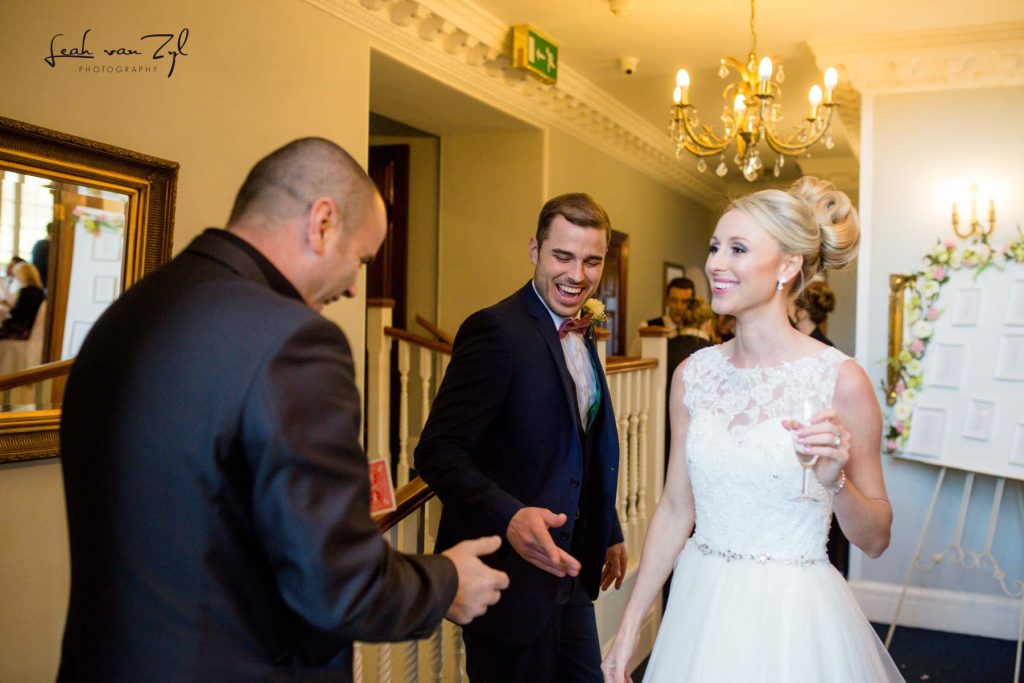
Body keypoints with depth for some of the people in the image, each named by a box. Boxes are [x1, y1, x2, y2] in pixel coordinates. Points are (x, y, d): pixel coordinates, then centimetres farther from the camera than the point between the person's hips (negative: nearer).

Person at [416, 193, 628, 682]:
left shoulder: (580, 334, 9)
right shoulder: (496, 329, -18)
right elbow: (438, 451, -25)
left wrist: (609, 534, 22)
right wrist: (508, 518, -38)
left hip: (568, 568, 8)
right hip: (511, 570, -8)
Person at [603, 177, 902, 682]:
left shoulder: (840, 381, -12)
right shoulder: (693, 374, -1)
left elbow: (875, 538, -5)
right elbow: (675, 510, 5)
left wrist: (834, 480, -24)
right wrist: (629, 626, 6)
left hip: (791, 615, -3)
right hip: (701, 603, 4)